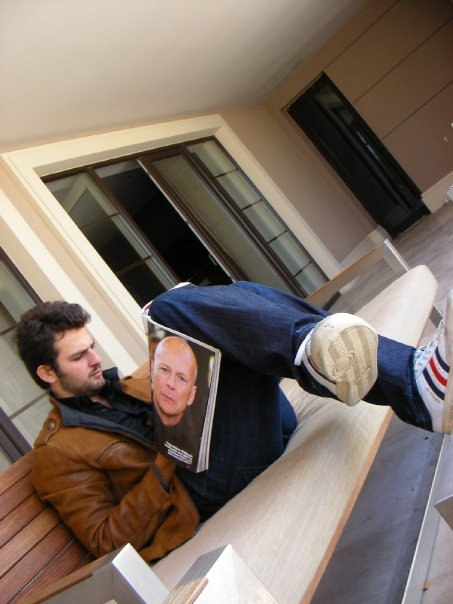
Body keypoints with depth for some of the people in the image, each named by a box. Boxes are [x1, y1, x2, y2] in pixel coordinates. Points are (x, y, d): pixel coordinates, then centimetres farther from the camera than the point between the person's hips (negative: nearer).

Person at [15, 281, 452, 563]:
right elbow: (107, 541, -5)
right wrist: (166, 466, -15)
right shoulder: (58, 453, 4)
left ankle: (413, 380, -29)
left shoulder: (113, 385, 25)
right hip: (221, 482, -7)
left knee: (247, 299, -11)